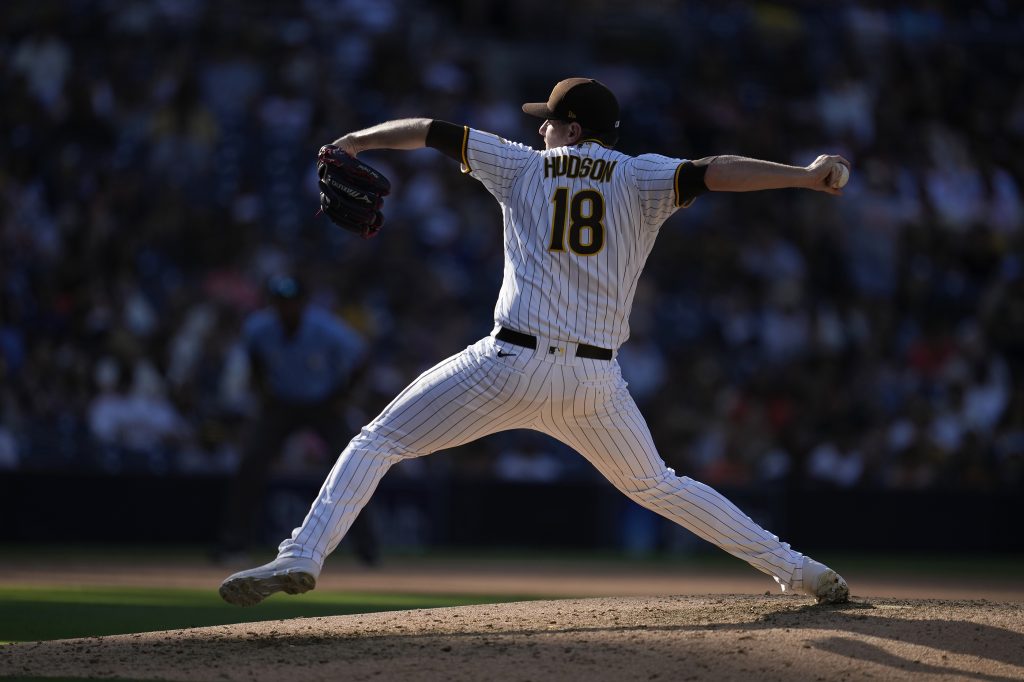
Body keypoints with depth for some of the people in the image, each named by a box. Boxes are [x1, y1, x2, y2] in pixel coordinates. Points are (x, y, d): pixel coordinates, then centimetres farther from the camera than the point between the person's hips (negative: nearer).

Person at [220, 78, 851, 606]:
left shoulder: (524, 167, 11)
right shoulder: (639, 178, 8)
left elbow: (431, 132, 18)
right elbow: (711, 174, -9)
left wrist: (358, 141, 32)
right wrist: (805, 176, -14)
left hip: (512, 364, -3)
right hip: (595, 383, 3)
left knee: (378, 443, 5)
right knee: (655, 485, 23)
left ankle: (303, 555, -15)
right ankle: (792, 568, 19)